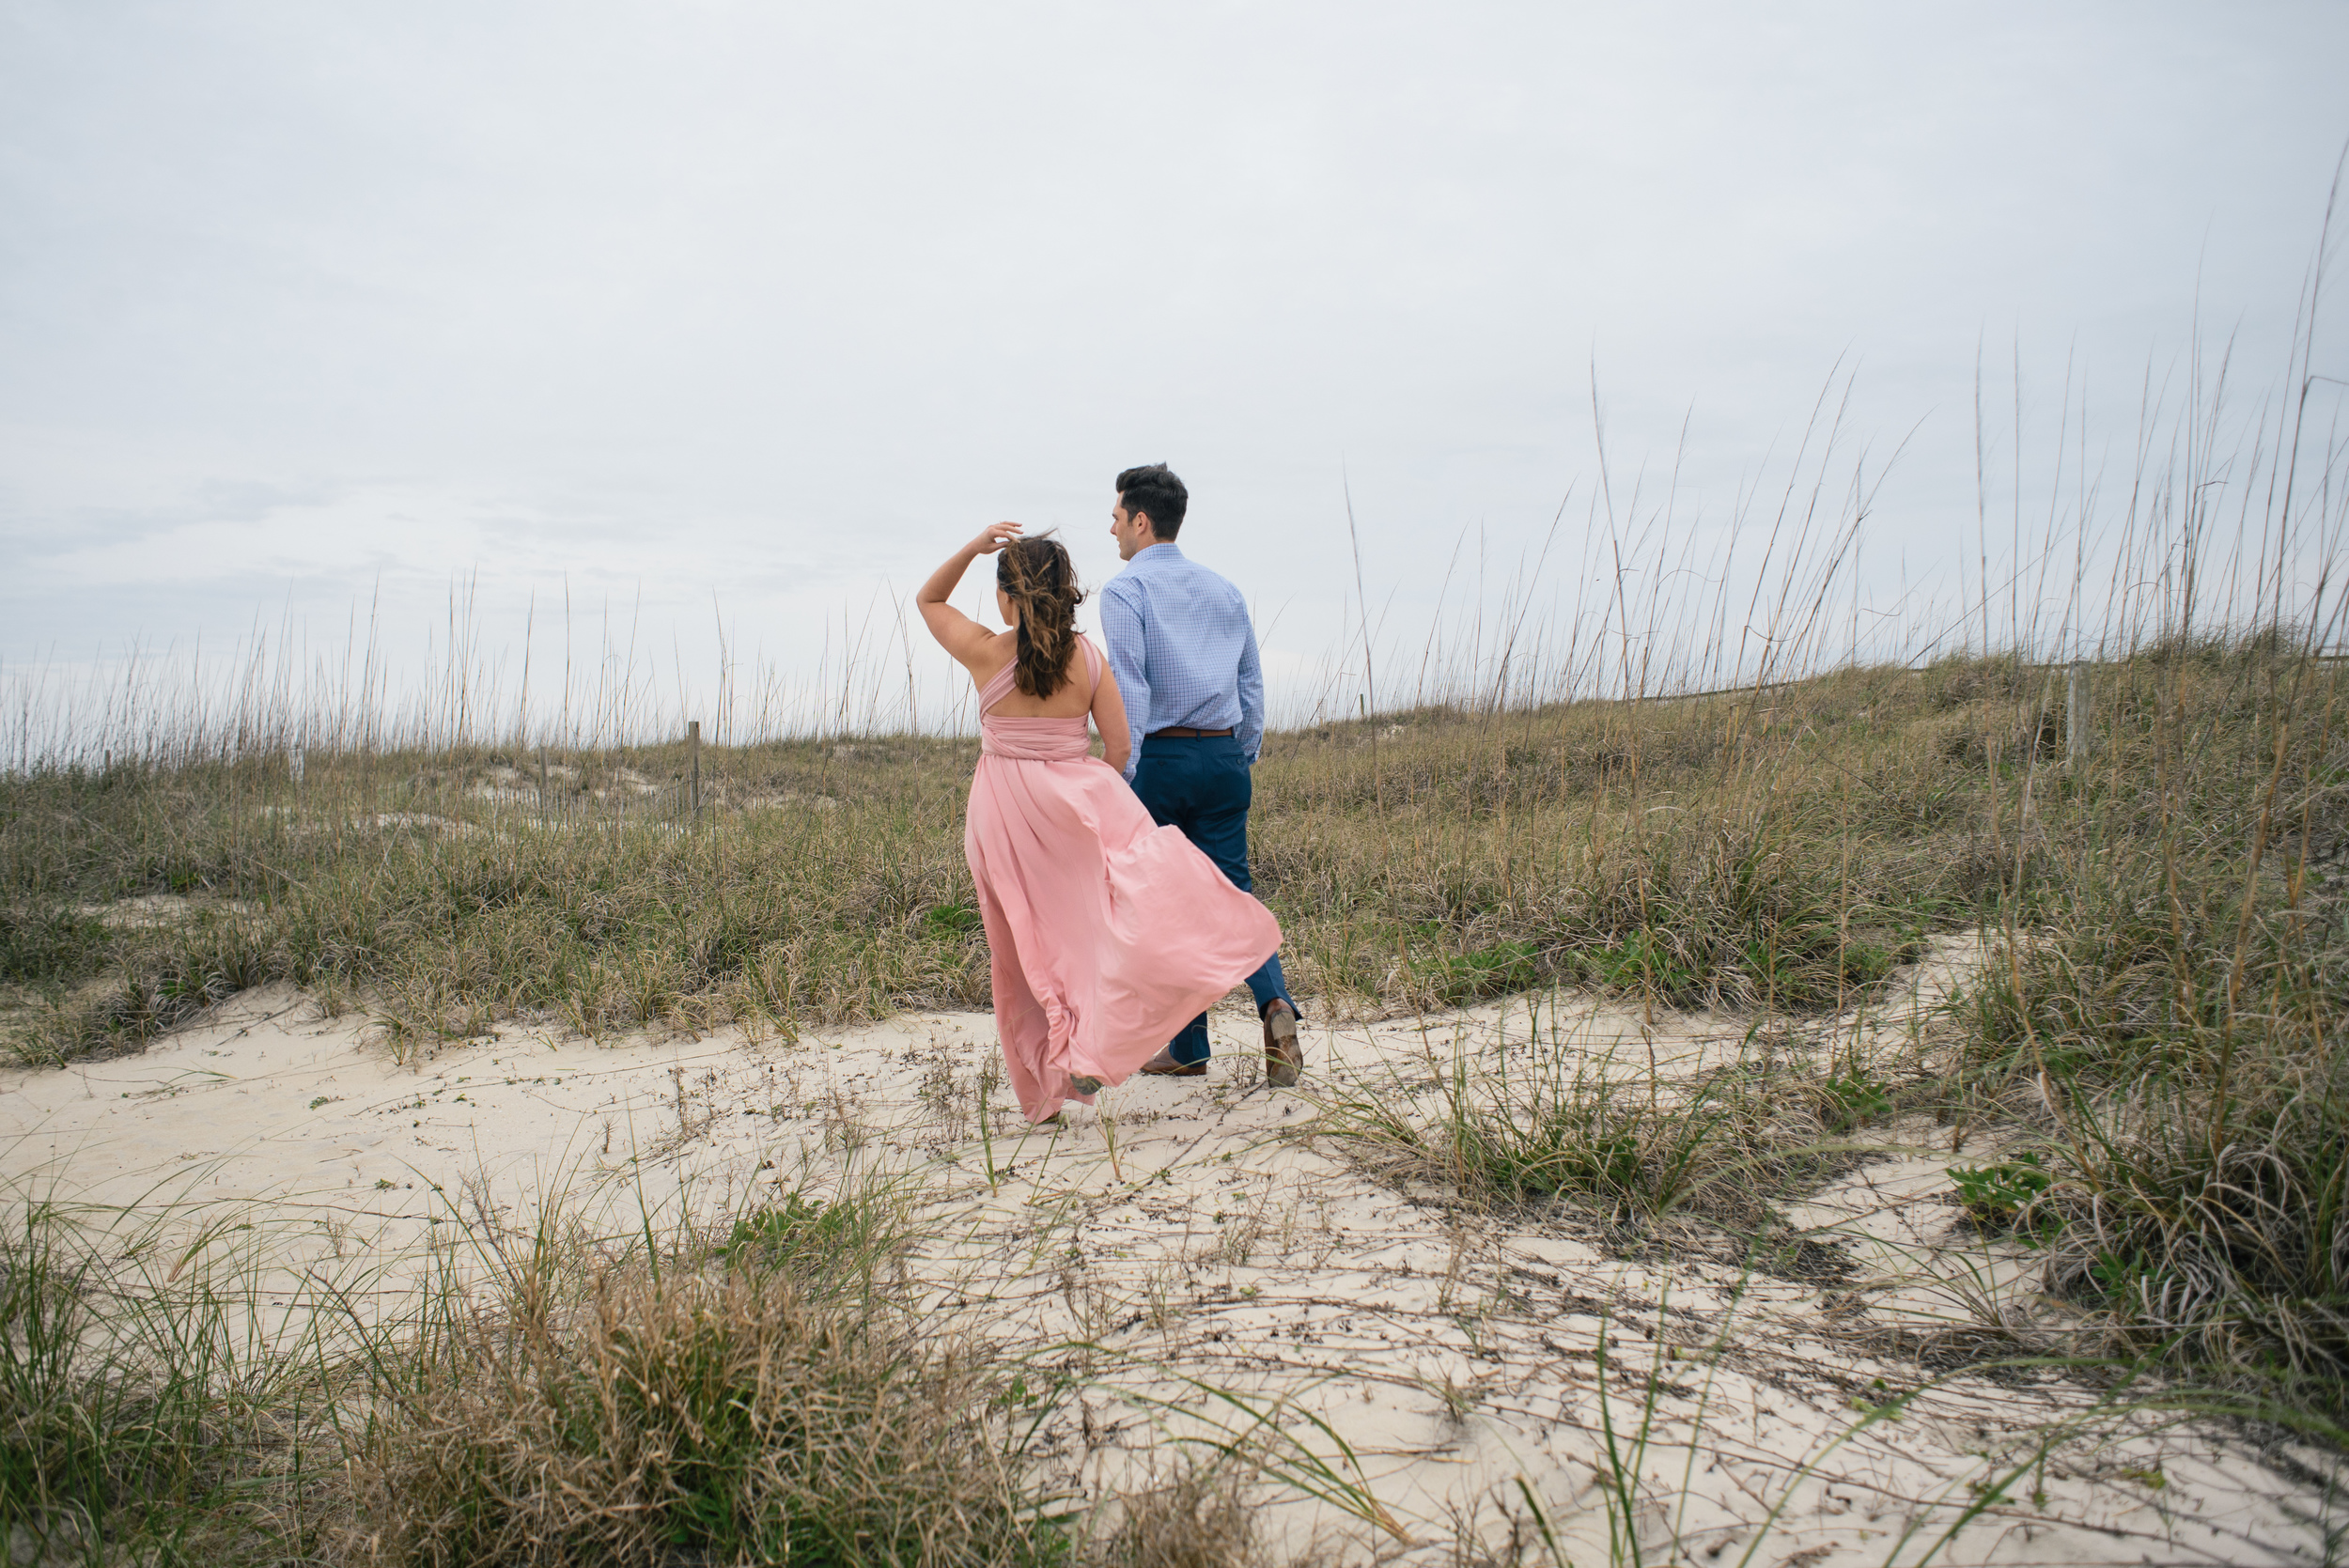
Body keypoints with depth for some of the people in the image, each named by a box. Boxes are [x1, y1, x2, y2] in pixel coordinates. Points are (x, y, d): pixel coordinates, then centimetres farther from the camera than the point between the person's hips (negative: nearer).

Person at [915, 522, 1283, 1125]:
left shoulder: (985, 653, -5)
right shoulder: (1088, 657, -3)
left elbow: (928, 600, 13)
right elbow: (1119, 746, -1)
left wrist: (970, 549, 0)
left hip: (1004, 810, 1)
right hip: (1076, 798, -1)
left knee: (1027, 947, 10)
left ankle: (1042, 1086, 22)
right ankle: (1092, 1048, -23)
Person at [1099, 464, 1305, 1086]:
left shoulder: (1126, 590, -5)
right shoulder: (1224, 590, 14)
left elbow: (1130, 689, -14)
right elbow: (1252, 685, 15)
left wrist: (1123, 776, -15)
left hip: (1160, 757, -5)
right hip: (1224, 756, 5)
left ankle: (1187, 1048, 12)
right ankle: (1274, 1002, -17)